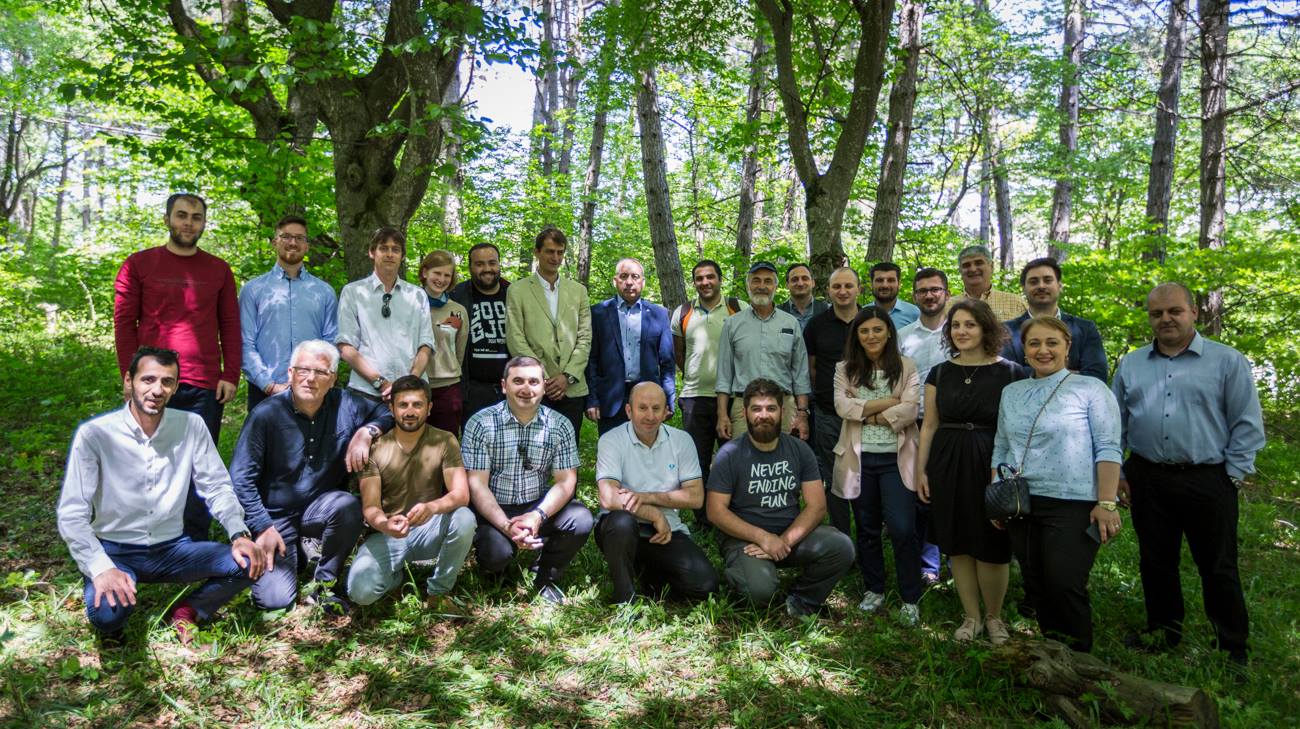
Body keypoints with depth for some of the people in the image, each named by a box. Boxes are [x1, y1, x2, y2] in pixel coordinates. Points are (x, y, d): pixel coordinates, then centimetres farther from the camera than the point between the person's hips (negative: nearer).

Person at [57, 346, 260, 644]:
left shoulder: (192, 426, -5)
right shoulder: (94, 434, -13)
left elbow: (217, 487, 1)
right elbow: (72, 514, -14)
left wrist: (239, 534, -16)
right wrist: (101, 568, -29)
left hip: (172, 548, 3)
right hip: (116, 552, -2)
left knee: (246, 564, -21)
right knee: (107, 613, -32)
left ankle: (185, 613, 5)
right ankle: (113, 625, 6)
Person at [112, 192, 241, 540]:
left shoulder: (218, 269, 11)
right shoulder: (139, 264, 5)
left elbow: (230, 327, 9)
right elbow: (123, 323, 3)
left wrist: (231, 376, 1)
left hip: (206, 387, 1)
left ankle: (195, 546, 13)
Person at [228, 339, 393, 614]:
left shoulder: (346, 405, -6)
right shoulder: (266, 414, -13)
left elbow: (389, 414, 3)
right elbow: (241, 477, -12)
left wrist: (366, 432, -18)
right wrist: (264, 528, -16)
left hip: (320, 507, 2)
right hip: (276, 516, -1)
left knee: (347, 505, -33)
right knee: (274, 600, -16)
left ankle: (325, 582, -8)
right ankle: (296, 552, 19)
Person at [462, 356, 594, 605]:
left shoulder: (560, 425, -3)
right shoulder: (481, 424, -10)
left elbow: (565, 480, -5)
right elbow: (477, 485, -13)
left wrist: (538, 516, -23)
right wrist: (506, 526, -26)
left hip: (539, 507, 2)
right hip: (493, 511, -2)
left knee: (581, 521, -24)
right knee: (497, 551, -31)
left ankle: (545, 577, 6)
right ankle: (494, 569, 12)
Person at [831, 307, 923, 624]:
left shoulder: (906, 368, 2)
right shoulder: (845, 369, 5)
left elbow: (910, 410, -10)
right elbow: (843, 406, -10)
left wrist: (869, 416, -10)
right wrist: (889, 401, -10)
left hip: (896, 458, -2)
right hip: (859, 459, 2)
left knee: (902, 528, -9)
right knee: (867, 528, 13)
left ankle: (910, 599, 6)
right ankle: (874, 590, 29)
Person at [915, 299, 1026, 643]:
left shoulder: (1010, 373, -2)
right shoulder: (940, 373, 8)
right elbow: (929, 425, 11)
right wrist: (920, 470, 7)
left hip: (991, 464, -3)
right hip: (947, 463, 3)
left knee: (991, 547, 1)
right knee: (957, 545, 9)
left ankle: (994, 617, 23)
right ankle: (971, 617, 24)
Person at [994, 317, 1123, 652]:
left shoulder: (1090, 389, -1)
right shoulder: (1011, 392, 14)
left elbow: (1108, 449, -7)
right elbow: (1001, 449, 17)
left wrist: (1106, 503, -13)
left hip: (1072, 506, -5)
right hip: (1021, 507, 5)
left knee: (1064, 586, -7)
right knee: (1036, 588, 10)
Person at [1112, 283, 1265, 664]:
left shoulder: (1228, 361, 0)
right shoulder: (1130, 364, 10)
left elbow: (1247, 424, -1)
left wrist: (1233, 475, -6)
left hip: (1208, 482, -3)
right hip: (1147, 481, 3)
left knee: (1219, 568, 5)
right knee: (1155, 562, 13)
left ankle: (1233, 648, 19)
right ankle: (1163, 632, 28)